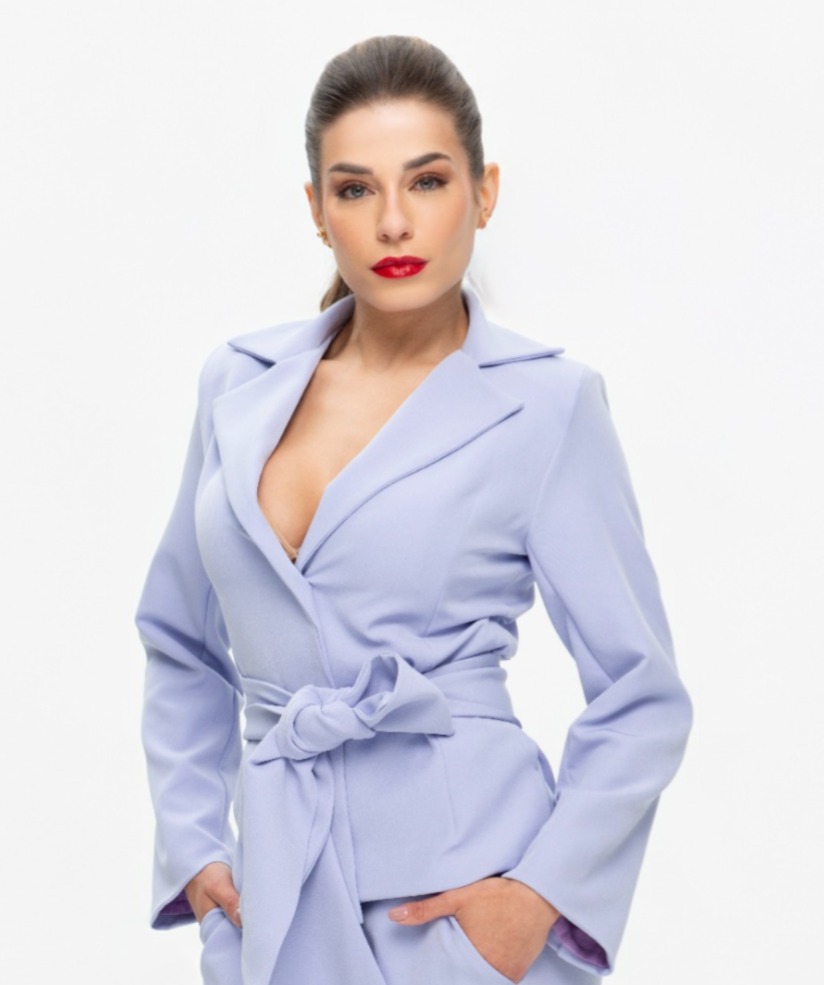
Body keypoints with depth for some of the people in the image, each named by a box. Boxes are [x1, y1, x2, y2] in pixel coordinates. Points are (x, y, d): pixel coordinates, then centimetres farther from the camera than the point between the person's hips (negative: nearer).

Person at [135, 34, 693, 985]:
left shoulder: (547, 402, -7)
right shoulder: (239, 383, 5)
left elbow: (642, 696, -4)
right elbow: (182, 643, 15)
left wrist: (543, 890, -13)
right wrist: (191, 845, 7)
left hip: (460, 884, -3)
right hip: (273, 886, 4)